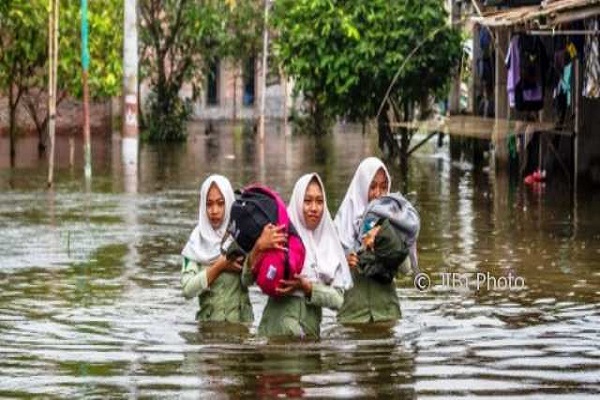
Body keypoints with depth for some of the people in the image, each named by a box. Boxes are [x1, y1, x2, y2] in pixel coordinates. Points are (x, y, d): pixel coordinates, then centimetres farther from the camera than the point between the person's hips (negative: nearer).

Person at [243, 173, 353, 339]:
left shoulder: (329, 244, 9)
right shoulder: (281, 236, 1)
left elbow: (338, 299, 6)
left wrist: (306, 287, -11)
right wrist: (259, 247, -22)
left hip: (311, 330, 3)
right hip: (278, 328, -3)